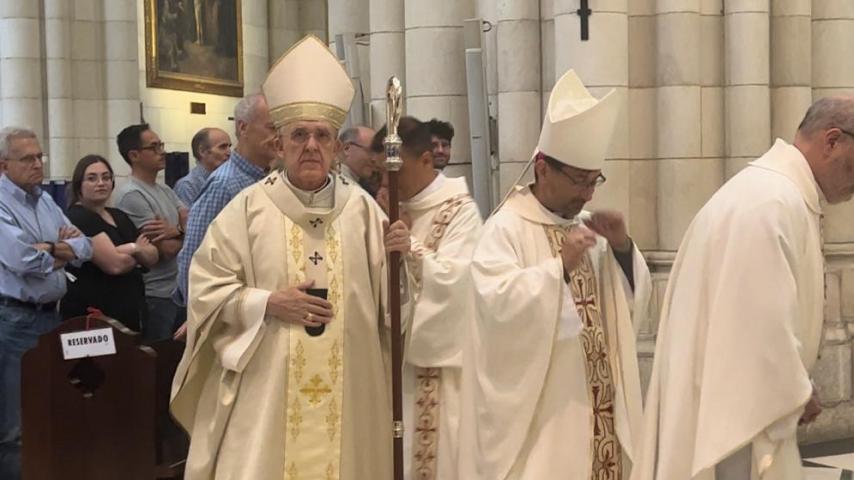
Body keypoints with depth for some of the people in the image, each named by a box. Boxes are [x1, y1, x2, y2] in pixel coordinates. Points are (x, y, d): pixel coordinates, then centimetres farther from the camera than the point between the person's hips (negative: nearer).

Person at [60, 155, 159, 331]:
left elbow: (152, 256, 13)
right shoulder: (77, 218, -11)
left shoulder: (119, 216, 16)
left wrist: (135, 249, -10)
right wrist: (136, 251, 1)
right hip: (91, 316, -8)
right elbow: (114, 264, -20)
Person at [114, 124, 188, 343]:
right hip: (154, 297, -8)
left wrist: (176, 231, -18)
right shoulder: (131, 195, -14)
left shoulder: (166, 191, 14)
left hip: (179, 291, 8)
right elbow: (167, 249, -18)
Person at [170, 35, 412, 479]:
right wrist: (269, 303, -13)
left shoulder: (362, 207, 4)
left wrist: (399, 258, -12)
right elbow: (206, 288, -2)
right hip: (264, 389, -2)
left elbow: (386, 294, 8)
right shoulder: (248, 207, -2)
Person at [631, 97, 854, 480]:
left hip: (748, 402, 10)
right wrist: (796, 393, -10)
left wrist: (794, 389, 12)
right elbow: (763, 321, -25)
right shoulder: (772, 204, -22)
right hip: (738, 410, -10)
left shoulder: (780, 194, 12)